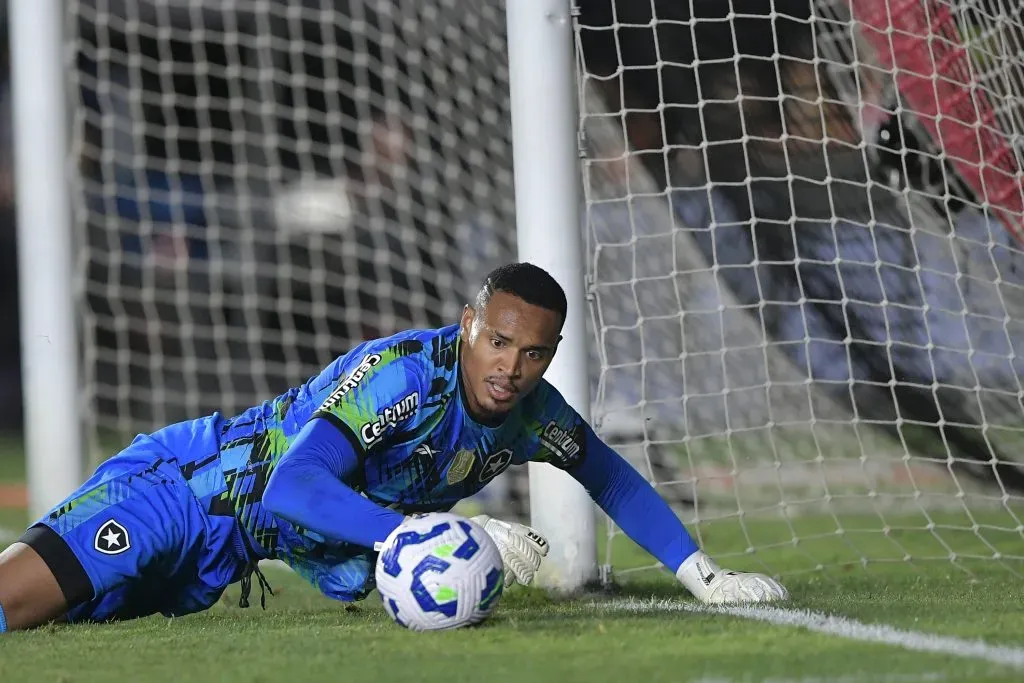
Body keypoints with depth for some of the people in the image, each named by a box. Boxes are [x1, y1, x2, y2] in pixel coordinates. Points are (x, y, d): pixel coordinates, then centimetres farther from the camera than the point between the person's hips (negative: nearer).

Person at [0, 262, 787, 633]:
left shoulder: (532, 413, -8)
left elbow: (615, 480, 11)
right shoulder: (401, 374, -32)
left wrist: (702, 574, 2)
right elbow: (295, 490, -43)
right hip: (186, 486, -8)